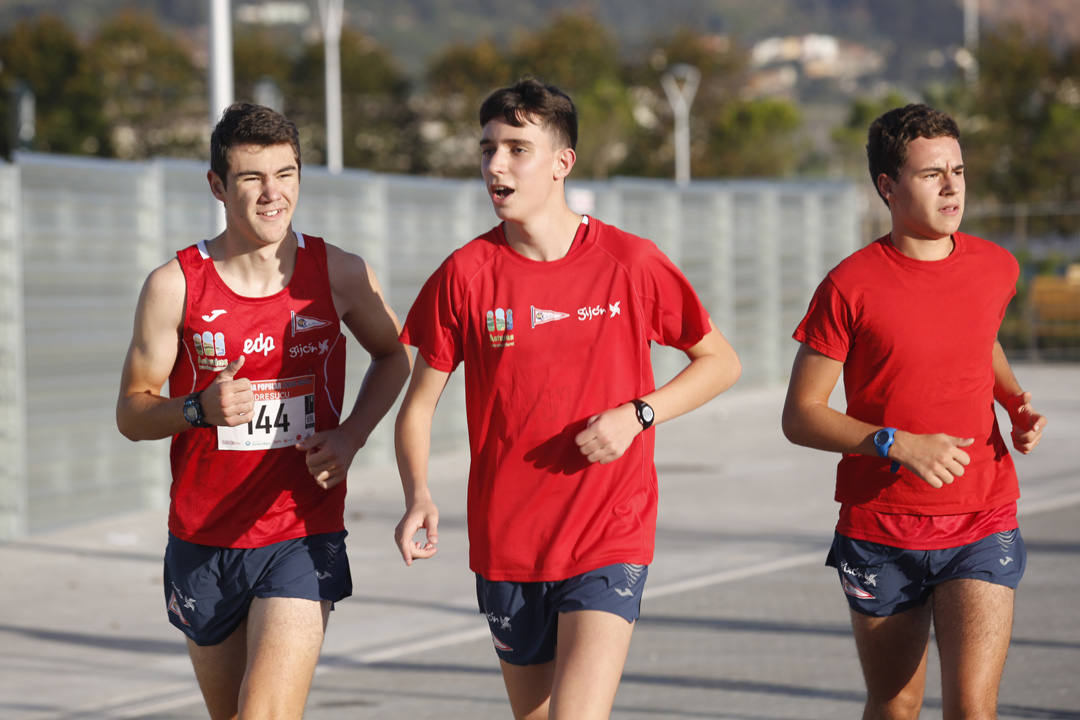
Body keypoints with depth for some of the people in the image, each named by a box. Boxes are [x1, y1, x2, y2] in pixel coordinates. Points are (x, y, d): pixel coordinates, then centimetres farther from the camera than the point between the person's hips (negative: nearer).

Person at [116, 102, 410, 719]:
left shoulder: (340, 275, -3)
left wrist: (351, 437, -1)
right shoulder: (175, 286, -6)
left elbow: (394, 355, 16)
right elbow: (132, 412, 0)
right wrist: (200, 409, -21)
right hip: (203, 540, 2)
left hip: (303, 535, -2)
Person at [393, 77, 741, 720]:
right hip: (506, 542, 3)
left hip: (611, 540, -2)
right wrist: (419, 496, -14)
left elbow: (721, 362, 7)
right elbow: (419, 404, 4)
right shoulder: (466, 274, -2)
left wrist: (637, 414, -10)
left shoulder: (630, 263, -5)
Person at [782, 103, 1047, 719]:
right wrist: (898, 444, -20)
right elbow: (801, 416, -6)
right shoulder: (850, 287, -9)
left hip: (982, 529, 1)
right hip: (879, 533, -1)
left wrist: (1019, 403, 6)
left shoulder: (997, 268, 3)